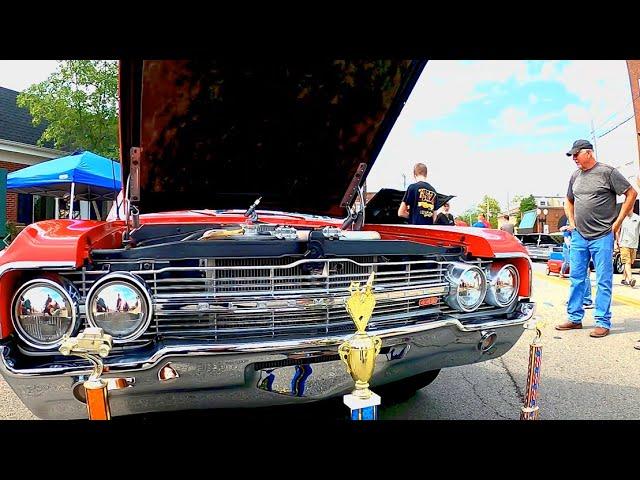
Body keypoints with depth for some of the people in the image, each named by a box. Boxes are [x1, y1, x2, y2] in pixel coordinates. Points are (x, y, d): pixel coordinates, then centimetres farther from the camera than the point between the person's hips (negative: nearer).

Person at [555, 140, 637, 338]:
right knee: (576, 278, 8)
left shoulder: (607, 171, -4)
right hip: (579, 236, 6)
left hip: (602, 236, -6)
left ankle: (603, 322, 7)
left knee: (603, 281, 0)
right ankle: (574, 318, 17)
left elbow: (631, 194, -3)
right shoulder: (575, 176, 13)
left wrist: (618, 222, -6)